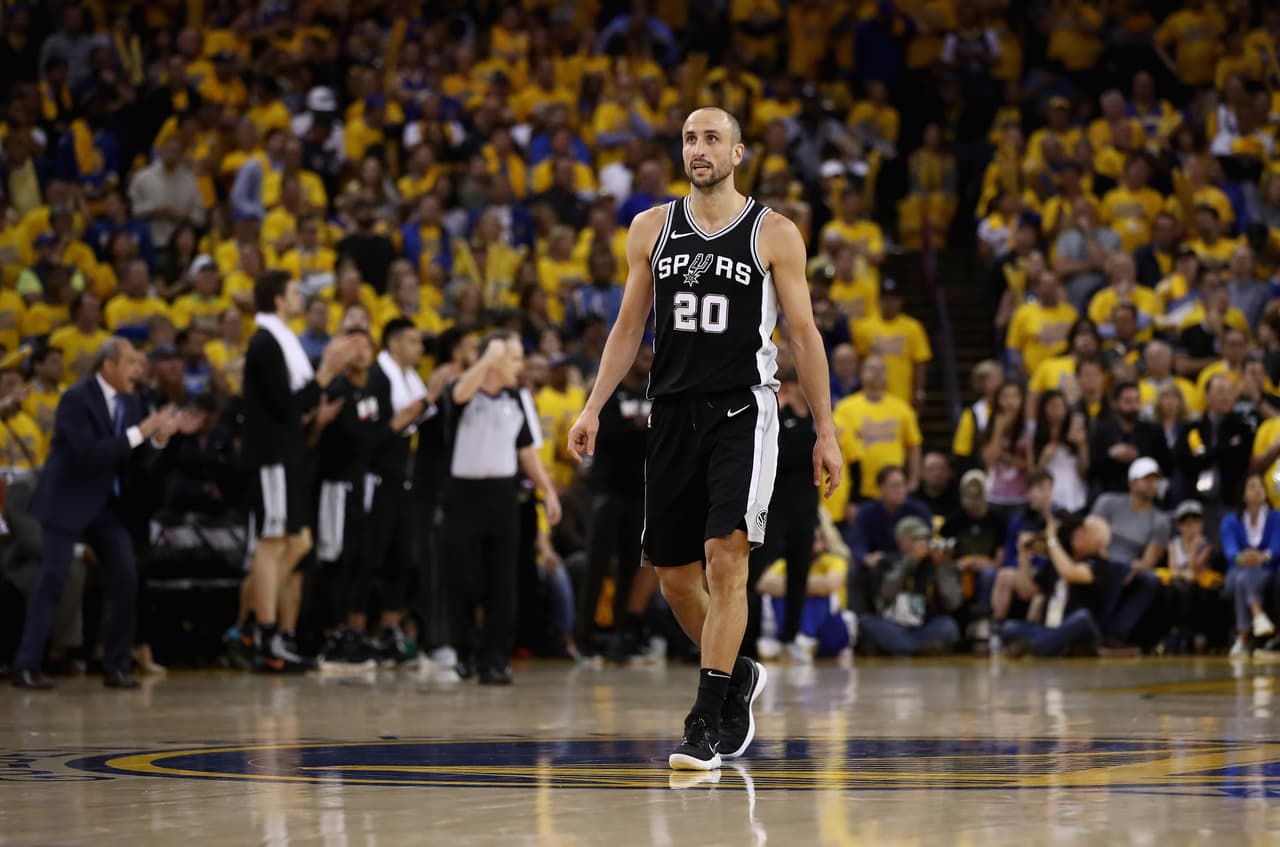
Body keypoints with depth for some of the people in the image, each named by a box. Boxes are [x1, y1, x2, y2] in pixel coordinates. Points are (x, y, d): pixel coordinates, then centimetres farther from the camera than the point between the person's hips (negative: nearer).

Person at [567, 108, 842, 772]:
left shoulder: (774, 234, 0)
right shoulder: (651, 228, 9)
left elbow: (803, 333, 2)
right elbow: (629, 324, 14)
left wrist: (826, 432, -1)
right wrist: (594, 407, 5)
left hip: (742, 412, -4)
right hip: (672, 414, 4)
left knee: (725, 557, -16)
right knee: (672, 573, 7)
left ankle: (707, 723, -13)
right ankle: (738, 676, 32)